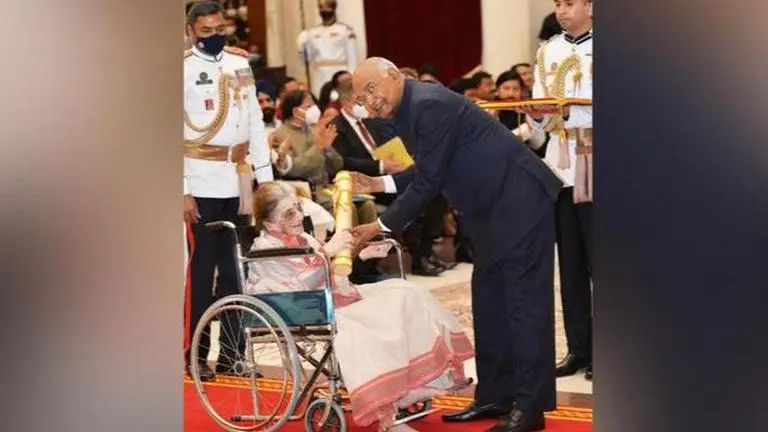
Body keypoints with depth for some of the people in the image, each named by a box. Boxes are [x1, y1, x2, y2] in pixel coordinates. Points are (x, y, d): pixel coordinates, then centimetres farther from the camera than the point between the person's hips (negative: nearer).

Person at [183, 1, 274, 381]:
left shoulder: (240, 63, 11)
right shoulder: (184, 68, -6)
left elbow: (255, 121, 14)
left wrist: (265, 175, 8)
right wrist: (182, 191, -14)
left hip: (239, 182, 5)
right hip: (202, 184, -5)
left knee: (236, 269, 7)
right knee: (202, 269, -4)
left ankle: (232, 350, 14)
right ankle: (195, 353, 3)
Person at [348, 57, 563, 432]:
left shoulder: (429, 105, -21)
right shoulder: (408, 110, 9)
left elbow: (429, 182, -20)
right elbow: (428, 172, 19)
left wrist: (382, 226, -13)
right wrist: (380, 184, 7)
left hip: (520, 200, -11)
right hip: (490, 207, 11)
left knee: (524, 299, -9)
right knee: (489, 299, 12)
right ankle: (495, 395, 18)